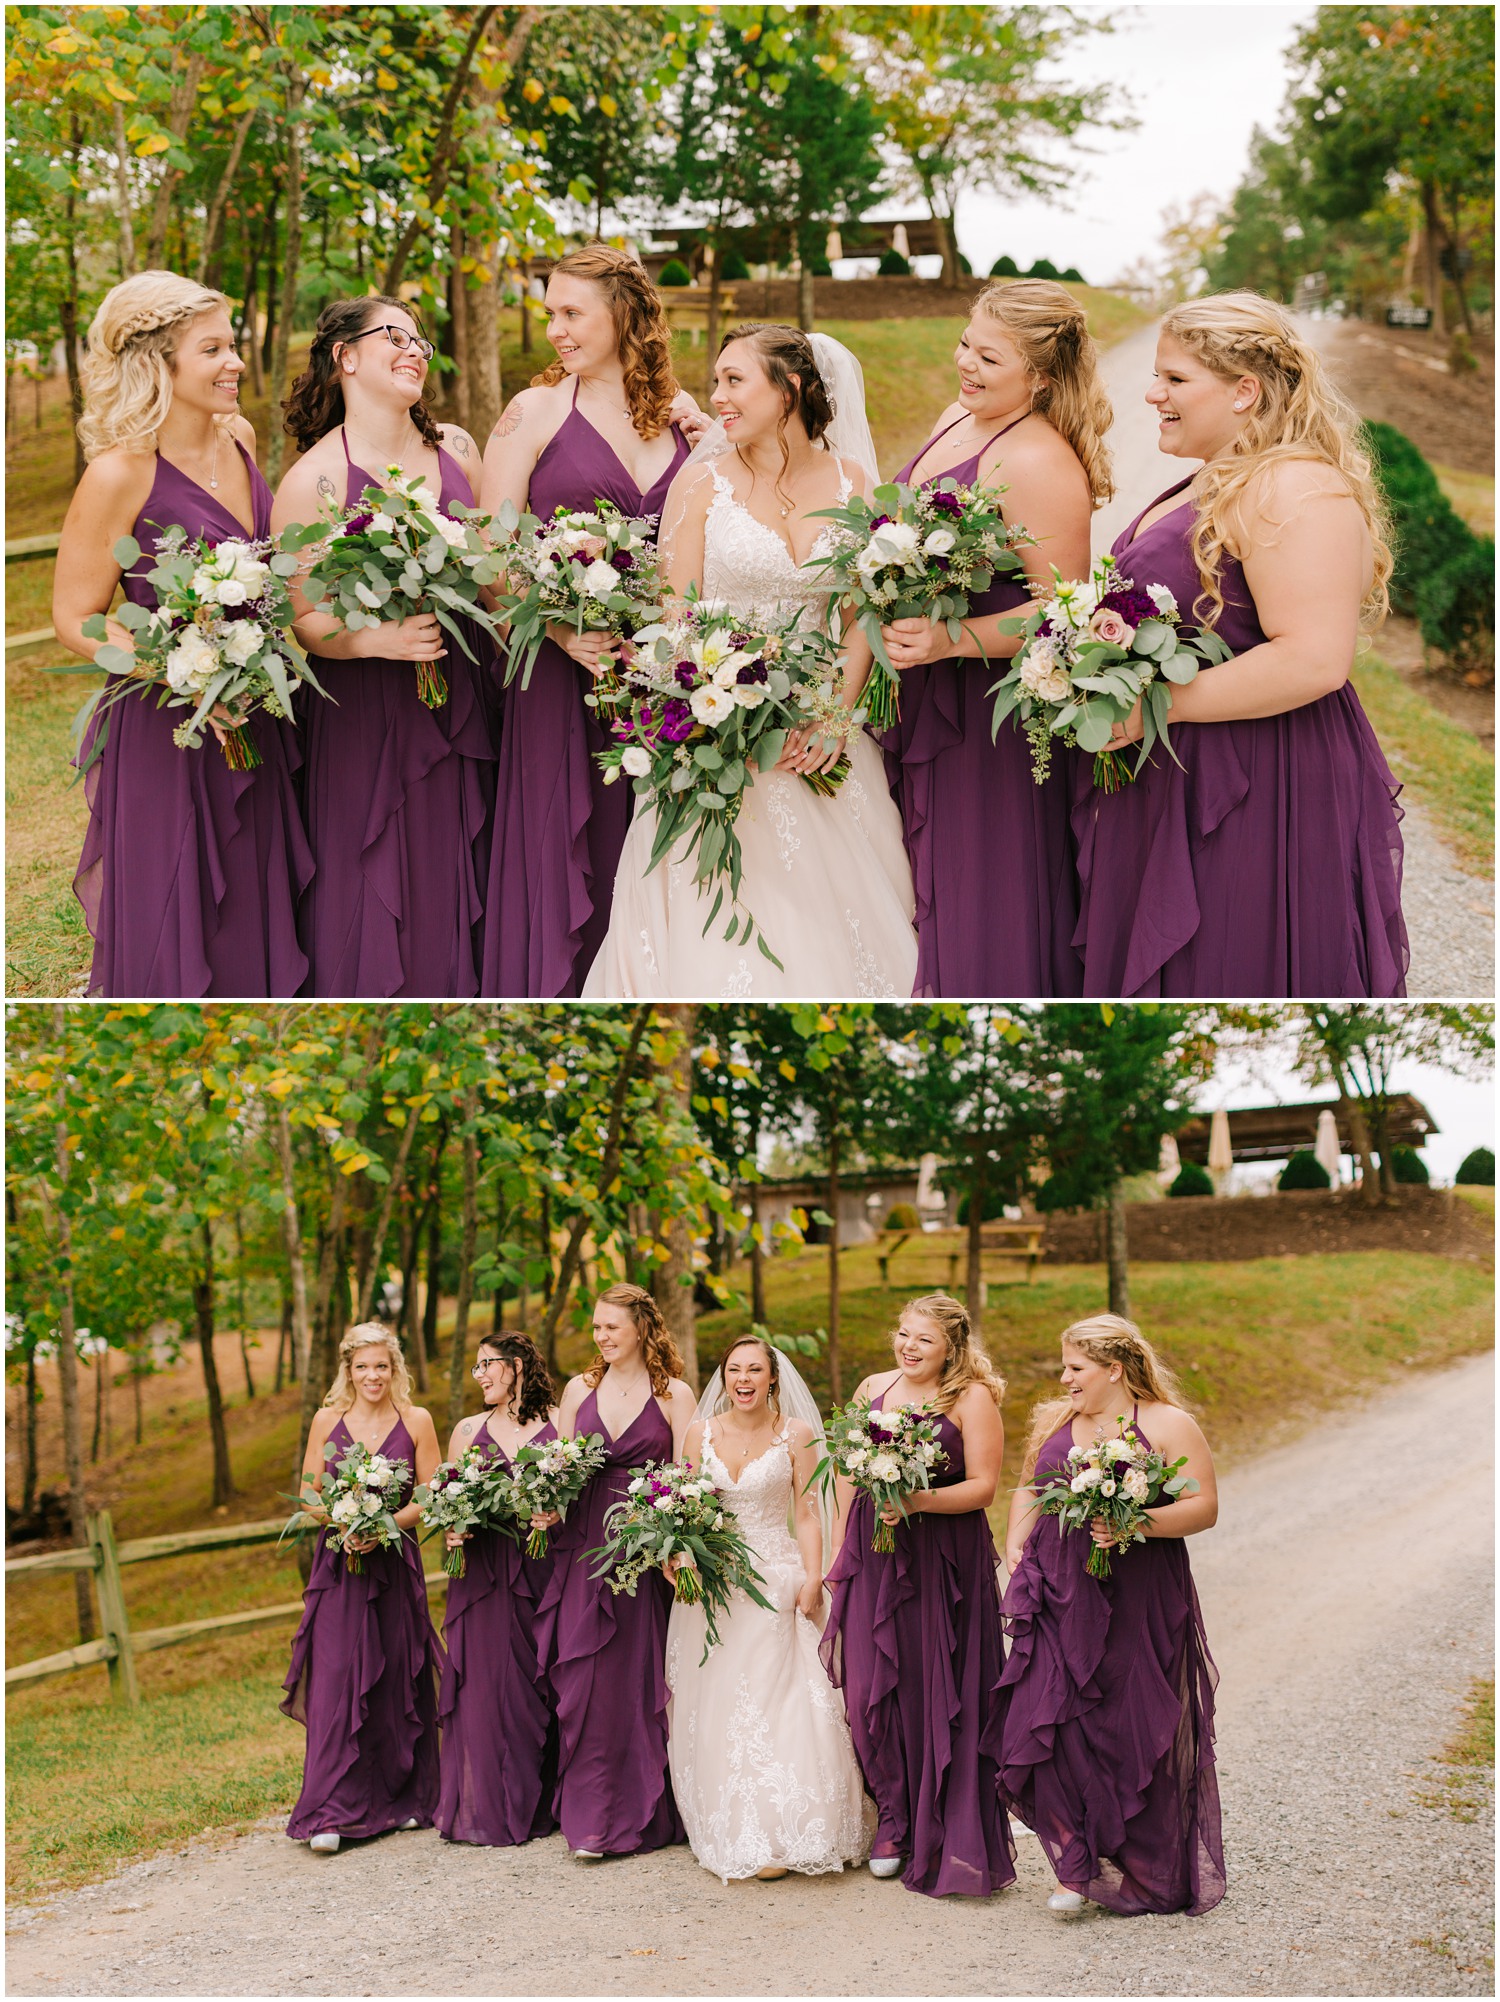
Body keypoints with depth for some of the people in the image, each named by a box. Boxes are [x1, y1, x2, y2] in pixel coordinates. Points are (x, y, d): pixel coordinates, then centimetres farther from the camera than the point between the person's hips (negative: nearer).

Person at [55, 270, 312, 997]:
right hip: (167, 734, -6)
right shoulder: (120, 475, -18)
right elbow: (76, 618, -13)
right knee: (170, 942, 5)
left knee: (257, 922, 17)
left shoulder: (240, 438, 3)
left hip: (256, 723, 7)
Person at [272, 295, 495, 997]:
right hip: (366, 720, -5)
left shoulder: (455, 448, 7)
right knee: (376, 899, 1)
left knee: (456, 893, 11)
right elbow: (299, 618, -10)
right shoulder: (313, 480, -10)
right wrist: (377, 638, -26)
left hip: (460, 705, 5)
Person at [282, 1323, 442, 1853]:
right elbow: (309, 1496, 6)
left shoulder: (416, 1422, 2)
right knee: (335, 1682, -8)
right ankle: (330, 1813, -8)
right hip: (339, 1565, 0)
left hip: (395, 1565, 0)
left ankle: (404, 1798, 20)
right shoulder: (327, 1420, 4)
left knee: (398, 1682, 4)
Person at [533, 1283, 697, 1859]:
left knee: (642, 1677, 1)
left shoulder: (673, 1394, 2)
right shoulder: (580, 1389, 11)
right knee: (585, 1680, -1)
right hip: (585, 1547, 2)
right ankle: (593, 1816, 8)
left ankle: (645, 1814, 11)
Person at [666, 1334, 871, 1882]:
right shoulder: (700, 1433, 8)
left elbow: (807, 1515, 0)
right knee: (714, 1708, 1)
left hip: (776, 1579, -3)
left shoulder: (796, 1434, 1)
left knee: (771, 1703, -9)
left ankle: (776, 1839, -5)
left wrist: (812, 1581, -10)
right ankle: (728, 1833, 9)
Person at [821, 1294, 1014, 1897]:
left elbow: (983, 1486, -8)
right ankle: (894, 1822, 19)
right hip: (874, 1554, 4)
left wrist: (919, 1500, -21)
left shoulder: (972, 1399, -4)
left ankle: (951, 1843, 10)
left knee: (942, 1694, -1)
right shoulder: (873, 1389, 10)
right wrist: (842, 1548, 14)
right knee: (872, 1690, 2)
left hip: (945, 1559, -4)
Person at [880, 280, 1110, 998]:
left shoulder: (1040, 463, -20)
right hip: (923, 696, 9)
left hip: (991, 712, -9)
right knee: (927, 892, 18)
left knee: (979, 899, 2)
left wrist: (948, 640, -31)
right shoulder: (957, 419, 8)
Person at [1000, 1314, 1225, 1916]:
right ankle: (1079, 1867, 1)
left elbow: (1204, 1506, -8)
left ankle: (1147, 1878, 21)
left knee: (1138, 1737, 3)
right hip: (1060, 1600, 4)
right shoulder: (1053, 1421, 13)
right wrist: (1015, 1547, 8)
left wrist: (1137, 1524, -22)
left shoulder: (1167, 1425, -3)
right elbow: (1029, 1490, 24)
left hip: (1138, 1605, -4)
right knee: (1047, 1725, -9)